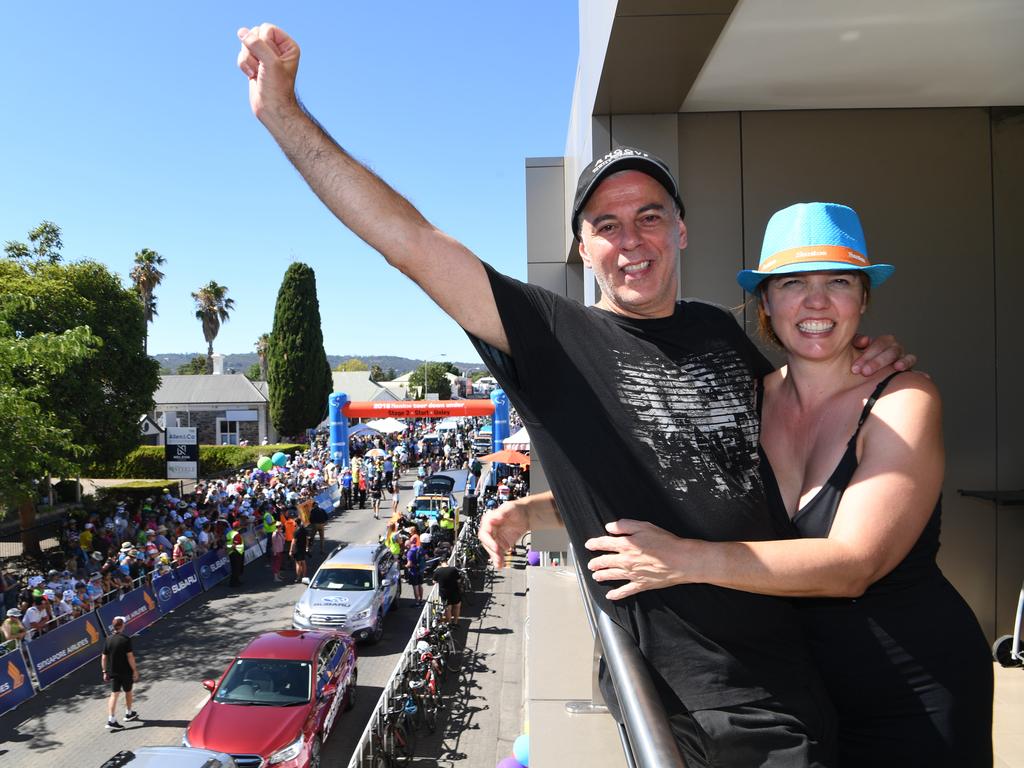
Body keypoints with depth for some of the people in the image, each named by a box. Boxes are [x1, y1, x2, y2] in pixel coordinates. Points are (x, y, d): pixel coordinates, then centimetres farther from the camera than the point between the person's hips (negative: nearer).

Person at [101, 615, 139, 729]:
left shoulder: (108, 640, -2)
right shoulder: (125, 639, -17)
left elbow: (104, 657, 3)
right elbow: (130, 656, -17)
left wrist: (105, 672, 14)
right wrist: (135, 670, -9)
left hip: (112, 672, 4)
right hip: (125, 672, -4)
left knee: (114, 694, 5)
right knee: (128, 692, 16)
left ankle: (111, 720, -4)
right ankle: (129, 713, 33)